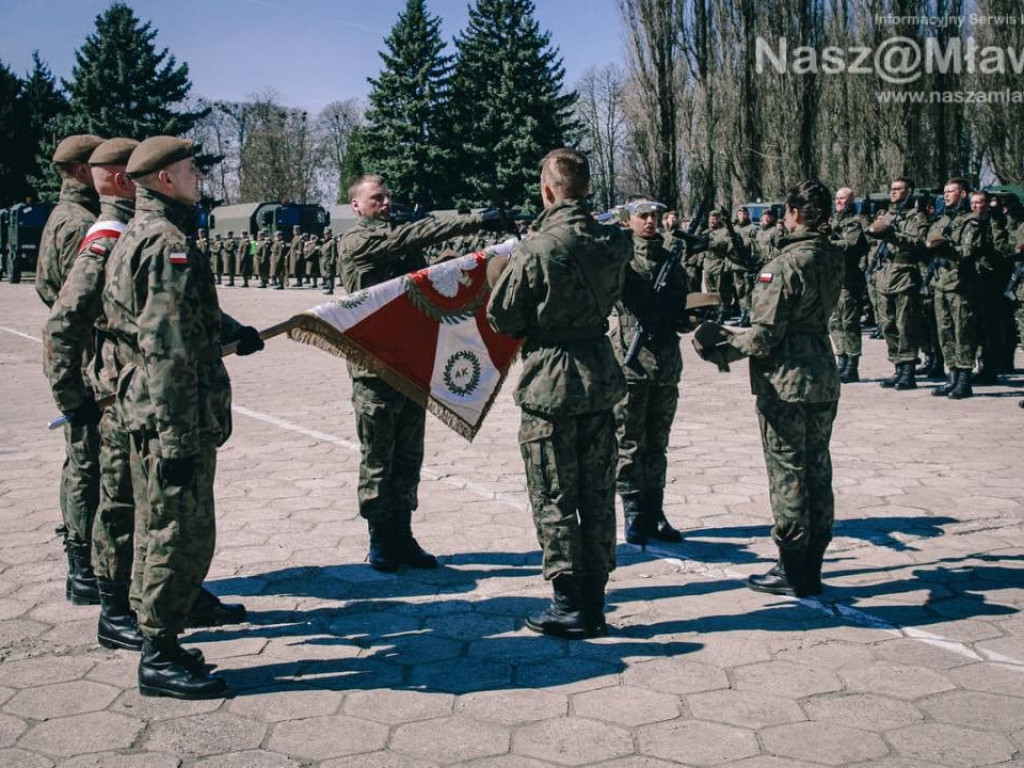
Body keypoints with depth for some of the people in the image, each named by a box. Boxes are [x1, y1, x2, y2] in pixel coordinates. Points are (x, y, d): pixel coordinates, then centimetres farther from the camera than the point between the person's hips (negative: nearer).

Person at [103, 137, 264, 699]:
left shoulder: (138, 236, 15)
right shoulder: (169, 246, -17)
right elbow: (168, 352, -23)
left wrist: (230, 330, 39)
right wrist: (180, 438, -23)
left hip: (147, 415, 11)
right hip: (176, 420, -11)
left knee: (159, 530, 18)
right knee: (183, 535, -2)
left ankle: (158, 645, 30)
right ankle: (160, 660, 7)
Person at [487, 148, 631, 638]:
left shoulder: (536, 249, -17)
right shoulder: (614, 243, -1)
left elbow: (500, 316, -9)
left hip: (549, 386, -5)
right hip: (601, 378, 6)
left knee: (554, 500, 5)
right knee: (597, 497, 12)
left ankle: (568, 605, 11)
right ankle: (594, 604, 21)